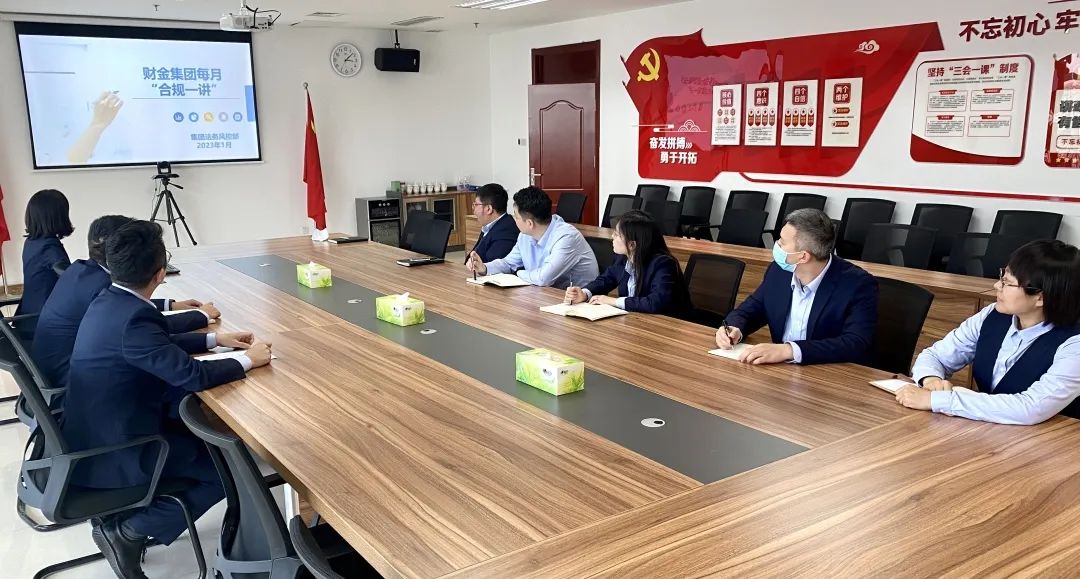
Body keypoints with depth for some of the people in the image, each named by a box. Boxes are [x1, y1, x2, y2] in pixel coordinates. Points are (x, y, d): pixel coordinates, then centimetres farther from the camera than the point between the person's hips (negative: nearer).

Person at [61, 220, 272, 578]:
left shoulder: (108, 301, 1)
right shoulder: (132, 318, -28)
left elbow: (160, 346, 16)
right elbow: (192, 376, -27)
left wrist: (215, 339, 13)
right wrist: (248, 361, -11)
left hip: (97, 434, 9)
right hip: (111, 453, -9)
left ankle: (122, 519, 17)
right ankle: (127, 531, 1)